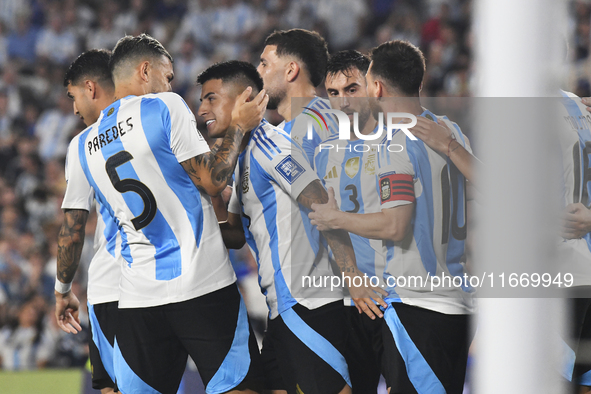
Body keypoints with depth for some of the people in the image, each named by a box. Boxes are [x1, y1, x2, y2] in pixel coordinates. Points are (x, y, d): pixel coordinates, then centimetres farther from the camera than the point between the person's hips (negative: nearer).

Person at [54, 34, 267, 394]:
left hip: (138, 297, 5)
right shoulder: (165, 108, -4)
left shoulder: (82, 146, 12)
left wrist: (63, 290, 32)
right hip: (204, 284, -5)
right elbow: (213, 180, -9)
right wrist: (239, 126, 5)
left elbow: (71, 232, 17)